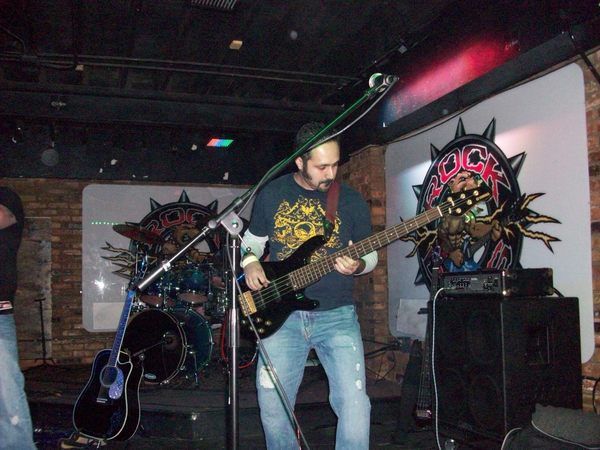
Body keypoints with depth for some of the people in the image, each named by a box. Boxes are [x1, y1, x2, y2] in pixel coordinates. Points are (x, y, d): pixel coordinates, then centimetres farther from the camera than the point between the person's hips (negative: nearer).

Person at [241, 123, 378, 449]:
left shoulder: (351, 201, 1)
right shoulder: (272, 193, 4)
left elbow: (370, 254, 8)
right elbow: (252, 240, 16)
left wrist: (357, 265, -14)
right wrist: (250, 261, -6)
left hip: (336, 315, -1)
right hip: (281, 314, 1)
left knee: (354, 405, -10)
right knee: (272, 407, 2)